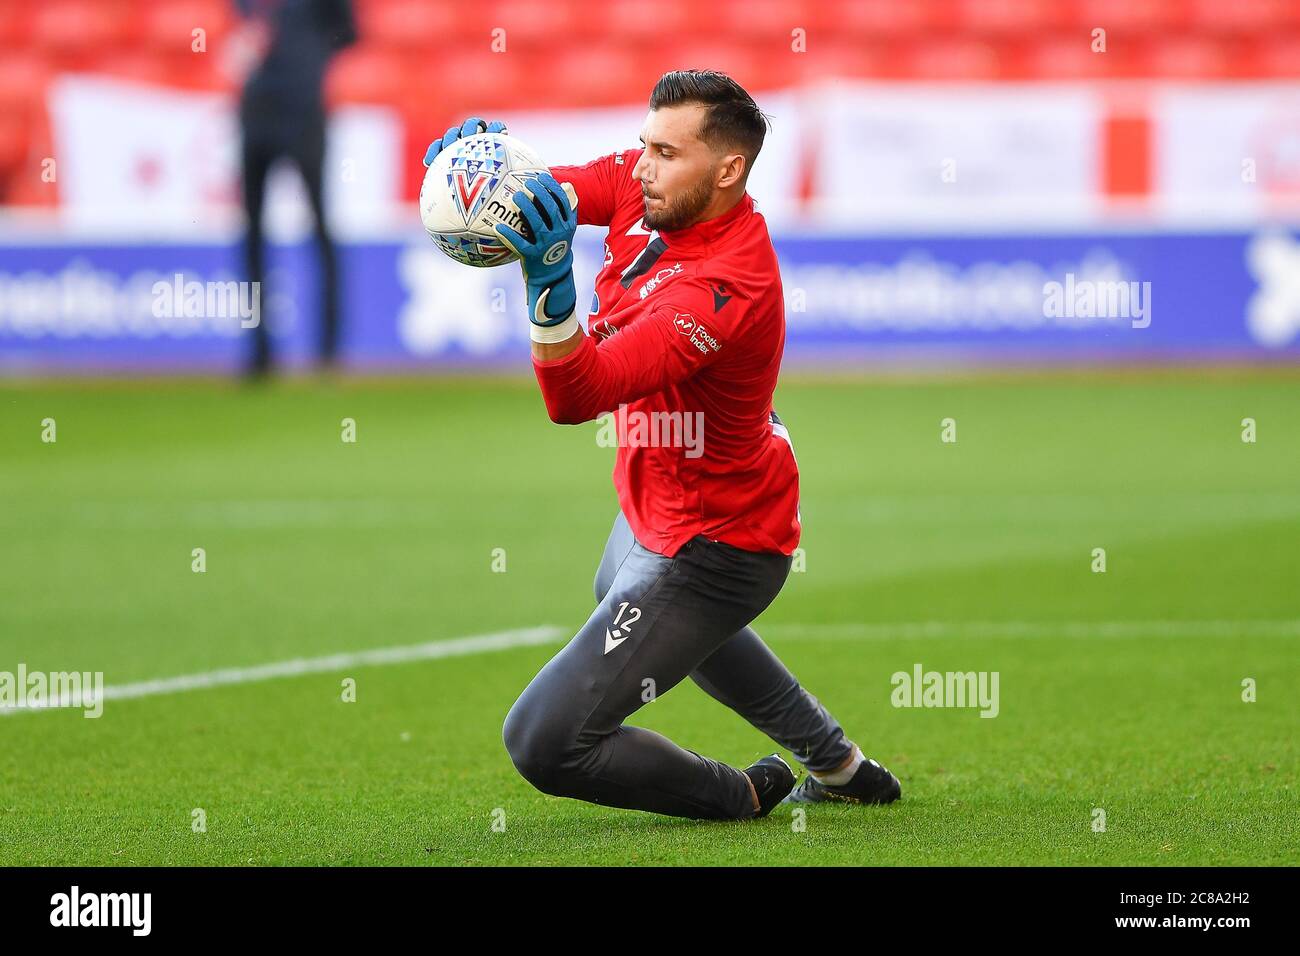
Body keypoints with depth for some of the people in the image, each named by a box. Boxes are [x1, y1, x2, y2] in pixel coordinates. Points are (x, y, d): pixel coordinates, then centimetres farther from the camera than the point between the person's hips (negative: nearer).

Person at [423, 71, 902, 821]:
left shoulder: (722, 289, -37)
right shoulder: (642, 188, -12)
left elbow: (576, 395, -44)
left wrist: (549, 279, -60)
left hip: (713, 551, -10)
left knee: (544, 744, -13)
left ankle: (742, 797, 12)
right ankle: (842, 767, 51)